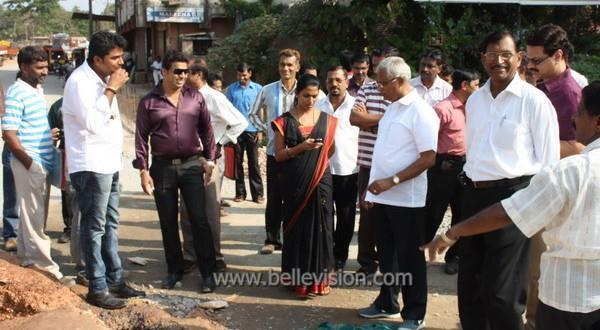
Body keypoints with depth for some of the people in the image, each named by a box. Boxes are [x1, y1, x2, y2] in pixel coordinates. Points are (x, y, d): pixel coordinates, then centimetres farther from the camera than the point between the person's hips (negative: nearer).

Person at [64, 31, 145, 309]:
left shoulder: (102, 79, 14)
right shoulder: (80, 82, -14)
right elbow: (93, 122, -24)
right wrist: (111, 89, -19)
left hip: (108, 164, 9)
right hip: (91, 166, -9)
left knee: (110, 225, 14)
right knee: (94, 228, -3)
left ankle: (115, 280, 23)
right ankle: (97, 288, 5)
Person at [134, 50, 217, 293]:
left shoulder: (195, 97, 4)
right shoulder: (149, 102, 0)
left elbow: (206, 129, 9)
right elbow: (141, 137, 1)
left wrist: (209, 160, 4)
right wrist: (143, 169, -4)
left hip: (192, 165, 0)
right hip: (162, 167, 0)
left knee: (199, 220, -2)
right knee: (168, 223, 9)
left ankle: (208, 273, 6)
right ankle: (174, 269, 24)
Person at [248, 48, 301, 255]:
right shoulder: (268, 91, 0)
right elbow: (253, 114, 12)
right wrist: (265, 129, 1)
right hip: (275, 150, 1)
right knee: (273, 198, 7)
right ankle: (272, 239, 18)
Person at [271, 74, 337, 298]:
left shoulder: (327, 120, 6)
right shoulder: (285, 121, 0)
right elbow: (278, 155, -3)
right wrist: (301, 148, -16)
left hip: (320, 181, 2)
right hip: (294, 183, -1)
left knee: (319, 227, 4)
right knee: (296, 227, 3)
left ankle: (318, 278, 15)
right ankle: (297, 277, 13)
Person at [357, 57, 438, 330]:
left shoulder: (420, 111, -14)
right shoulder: (392, 108, 11)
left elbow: (429, 158, -18)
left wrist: (392, 181, -21)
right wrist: (372, 189, 14)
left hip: (406, 198, -8)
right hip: (382, 196, 8)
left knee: (409, 258, 5)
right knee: (386, 254, 17)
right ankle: (387, 303, 32)